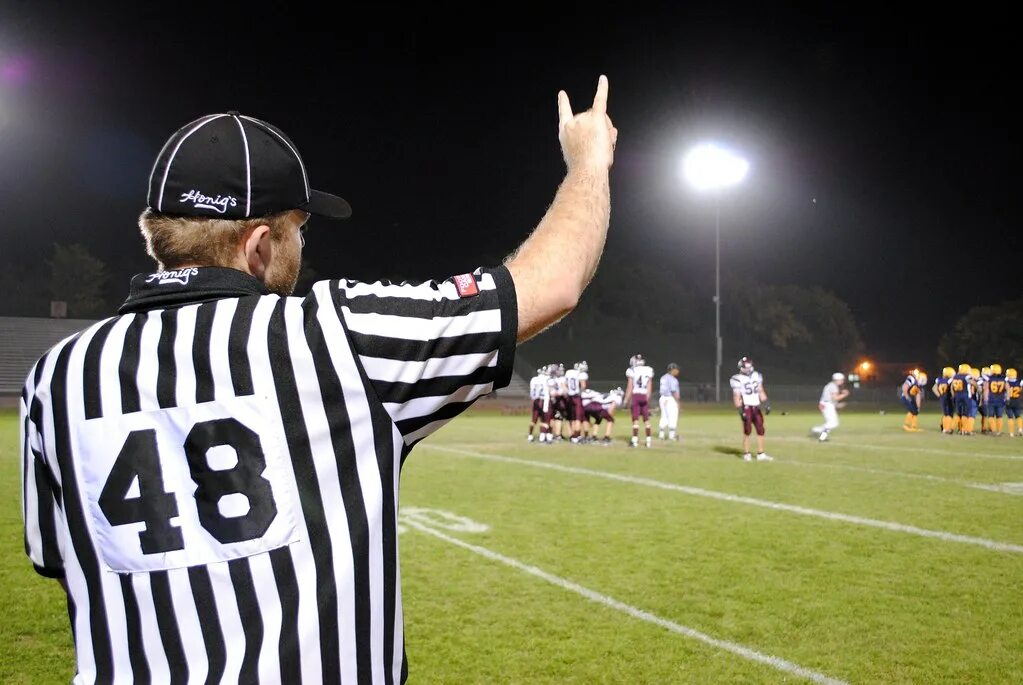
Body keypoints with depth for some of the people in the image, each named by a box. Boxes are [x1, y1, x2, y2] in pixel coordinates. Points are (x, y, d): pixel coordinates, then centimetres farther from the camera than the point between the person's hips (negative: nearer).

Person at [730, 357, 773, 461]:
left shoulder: (756, 376, 9)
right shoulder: (738, 379, -9)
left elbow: (761, 392, 14)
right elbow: (737, 397, -11)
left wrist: (766, 404, 5)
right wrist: (740, 410, -17)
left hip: (756, 407, 6)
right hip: (746, 407, -6)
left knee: (760, 431, 5)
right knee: (747, 431, -3)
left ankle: (761, 454, 12)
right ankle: (746, 454, 7)